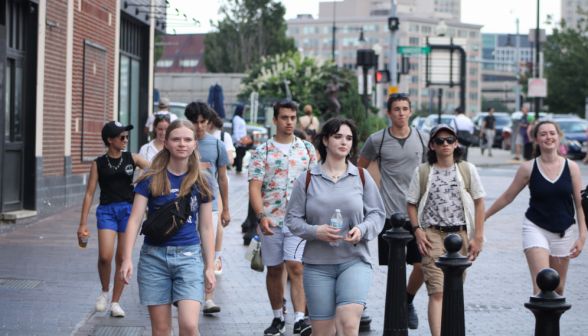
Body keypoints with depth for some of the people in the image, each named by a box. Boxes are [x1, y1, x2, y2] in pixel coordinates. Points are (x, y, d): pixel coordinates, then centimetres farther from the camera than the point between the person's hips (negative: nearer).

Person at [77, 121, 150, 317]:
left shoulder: (132, 159, 7)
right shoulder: (99, 163, 4)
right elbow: (90, 193, 4)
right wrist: (83, 223, 0)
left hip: (128, 209, 1)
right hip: (106, 211, -1)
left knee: (122, 257, 2)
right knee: (105, 256, -16)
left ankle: (115, 302, 13)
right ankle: (105, 291, 12)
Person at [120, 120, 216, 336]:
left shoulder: (201, 183, 5)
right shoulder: (151, 179, 0)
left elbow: (206, 228, 9)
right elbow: (135, 219, -3)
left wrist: (209, 267, 6)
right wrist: (127, 259, -13)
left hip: (189, 256, 0)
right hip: (154, 256, 0)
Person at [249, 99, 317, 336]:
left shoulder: (307, 149, 7)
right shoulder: (262, 152, 2)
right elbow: (254, 187, -5)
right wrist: (261, 216, -18)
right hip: (270, 221, 1)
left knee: (296, 267, -12)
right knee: (274, 270, 10)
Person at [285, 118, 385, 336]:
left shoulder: (361, 177, 7)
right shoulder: (307, 179, 4)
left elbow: (377, 214, 9)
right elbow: (292, 218, 5)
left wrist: (362, 230, -11)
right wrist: (315, 231, -14)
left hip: (355, 261, 0)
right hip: (317, 264, 1)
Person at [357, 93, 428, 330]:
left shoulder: (423, 139, 5)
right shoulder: (377, 140, 0)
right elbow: (359, 169, 13)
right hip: (390, 213, -2)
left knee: (422, 265, -1)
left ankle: (408, 301, 25)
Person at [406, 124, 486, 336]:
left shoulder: (468, 170, 5)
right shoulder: (422, 172, 4)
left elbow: (479, 203, 7)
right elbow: (411, 203, 11)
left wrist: (478, 237, 1)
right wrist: (418, 230, -3)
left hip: (460, 234, 2)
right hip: (433, 234, -2)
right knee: (437, 292, -13)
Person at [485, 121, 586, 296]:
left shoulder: (571, 167, -1)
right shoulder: (528, 168, -4)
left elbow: (580, 204, 2)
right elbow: (507, 197, 7)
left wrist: (582, 236, -4)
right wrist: (483, 216, 11)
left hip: (563, 232, 2)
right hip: (535, 229, -2)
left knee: (558, 288, 8)